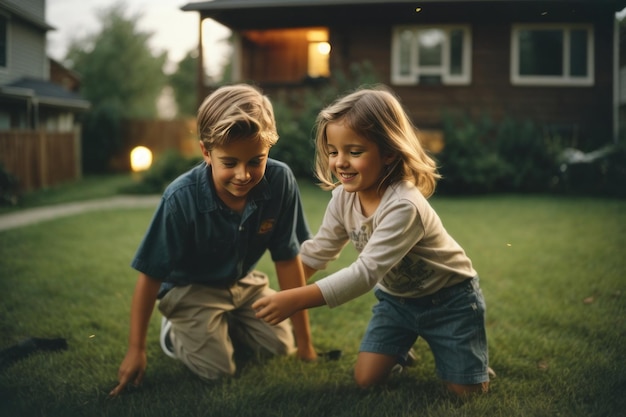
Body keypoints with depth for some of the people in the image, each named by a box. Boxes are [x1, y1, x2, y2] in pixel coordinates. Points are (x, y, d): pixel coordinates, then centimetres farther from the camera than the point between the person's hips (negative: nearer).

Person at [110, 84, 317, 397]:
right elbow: (150, 275, -22)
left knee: (281, 345, -2)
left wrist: (304, 340, -11)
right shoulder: (181, 199, -33)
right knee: (216, 368, -16)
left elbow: (287, 259, -15)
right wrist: (136, 351, -16)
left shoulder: (280, 181, -26)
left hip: (244, 281, 4)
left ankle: (226, 323, 25)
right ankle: (174, 330, 15)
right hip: (189, 286, -4)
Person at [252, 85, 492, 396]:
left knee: (468, 391, -3)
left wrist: (296, 300, -48)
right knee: (366, 379, -5)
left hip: (448, 299, -5)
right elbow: (318, 251, -2)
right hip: (395, 297, 6)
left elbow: (367, 272, -42)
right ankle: (402, 349, 25)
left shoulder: (404, 206, -37)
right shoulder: (344, 198, -14)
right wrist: (281, 294, -12)